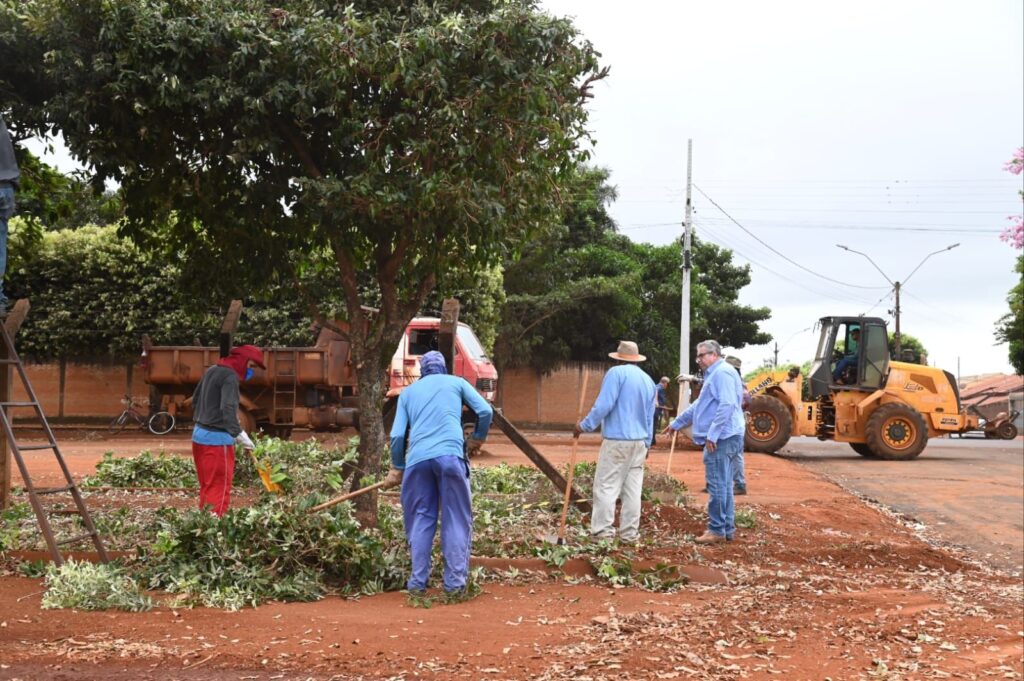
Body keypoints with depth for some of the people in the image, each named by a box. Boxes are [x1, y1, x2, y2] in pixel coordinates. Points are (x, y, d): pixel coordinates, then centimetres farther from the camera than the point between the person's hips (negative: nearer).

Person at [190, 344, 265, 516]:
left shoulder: (212, 370, 13)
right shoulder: (230, 376, -15)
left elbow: (195, 400, 21)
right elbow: (228, 408, -27)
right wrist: (239, 433, -30)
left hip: (200, 434, 9)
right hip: (217, 439, -9)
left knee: (206, 486, 15)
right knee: (219, 488, -6)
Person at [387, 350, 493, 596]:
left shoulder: (408, 392, 22)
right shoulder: (456, 382, 18)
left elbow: (397, 435, 13)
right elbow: (486, 411, 7)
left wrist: (397, 468, 23)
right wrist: (478, 438, 22)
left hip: (417, 458, 2)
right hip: (450, 455, -2)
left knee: (420, 520, 11)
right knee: (456, 520, 4)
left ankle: (418, 582, 10)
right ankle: (455, 582, 2)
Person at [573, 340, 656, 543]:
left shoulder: (616, 373, -7)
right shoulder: (648, 380, 14)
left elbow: (603, 405, -16)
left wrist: (585, 426, -7)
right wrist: (647, 442, 26)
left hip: (617, 440, -7)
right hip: (639, 442, 7)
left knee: (606, 486, -5)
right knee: (633, 489, 7)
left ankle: (602, 530, -9)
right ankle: (629, 533, 8)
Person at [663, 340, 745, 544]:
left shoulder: (722, 373, -12)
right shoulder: (714, 375, 22)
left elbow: (727, 405, -23)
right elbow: (699, 406, 32)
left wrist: (712, 434, -24)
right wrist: (676, 423, 37)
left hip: (721, 438, -11)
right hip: (722, 438, 11)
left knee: (717, 485, -7)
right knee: (723, 485, 12)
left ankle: (717, 530, -4)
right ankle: (727, 528, 17)